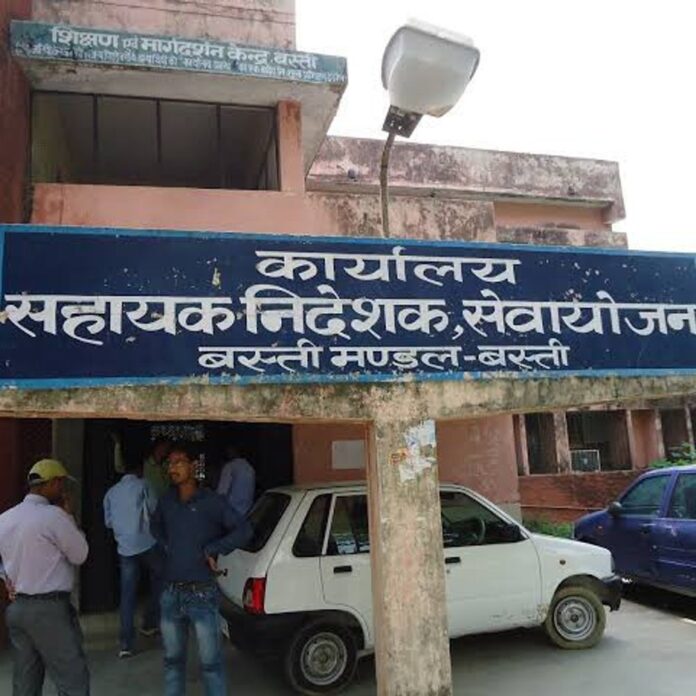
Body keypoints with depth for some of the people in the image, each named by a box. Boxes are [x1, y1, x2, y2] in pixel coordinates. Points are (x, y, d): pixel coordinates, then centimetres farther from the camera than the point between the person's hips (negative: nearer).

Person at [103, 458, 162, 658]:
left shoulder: (111, 492, 11)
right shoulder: (142, 485, -2)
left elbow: (108, 521, 16)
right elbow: (154, 510, -3)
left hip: (125, 548, 4)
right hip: (147, 544, -4)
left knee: (127, 595, 5)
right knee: (158, 580, 19)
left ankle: (126, 643, 2)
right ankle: (150, 623, 19)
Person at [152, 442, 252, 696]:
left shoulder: (211, 501, -10)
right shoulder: (167, 500, 5)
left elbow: (244, 530, -13)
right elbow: (155, 525, 27)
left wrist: (211, 550, -13)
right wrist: (167, 547, 11)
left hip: (202, 594, -5)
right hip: (171, 594, 5)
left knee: (210, 661, 3)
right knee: (172, 659, 18)